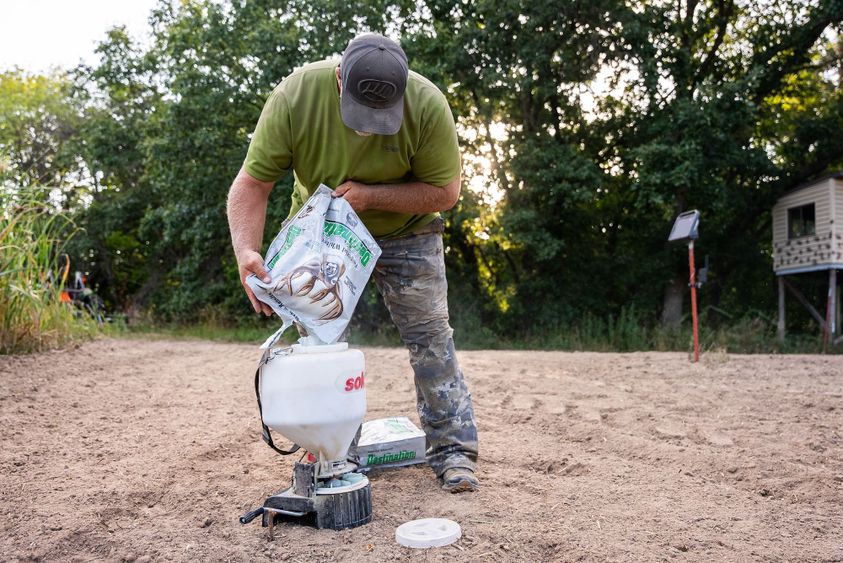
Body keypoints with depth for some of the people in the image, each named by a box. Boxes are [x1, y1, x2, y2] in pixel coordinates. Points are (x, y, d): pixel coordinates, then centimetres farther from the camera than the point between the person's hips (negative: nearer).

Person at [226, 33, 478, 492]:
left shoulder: (427, 104, -27)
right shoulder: (294, 96, -27)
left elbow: (445, 191, -20)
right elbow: (251, 184, -24)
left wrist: (370, 195, -31)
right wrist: (247, 252, -40)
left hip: (404, 232, -1)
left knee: (430, 337, -5)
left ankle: (453, 451, 6)